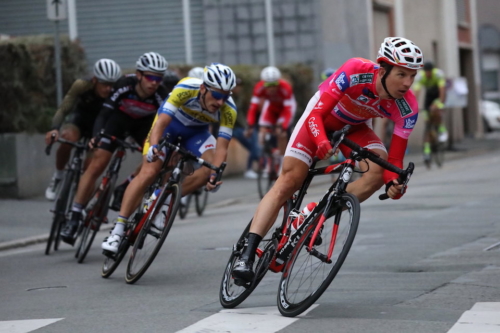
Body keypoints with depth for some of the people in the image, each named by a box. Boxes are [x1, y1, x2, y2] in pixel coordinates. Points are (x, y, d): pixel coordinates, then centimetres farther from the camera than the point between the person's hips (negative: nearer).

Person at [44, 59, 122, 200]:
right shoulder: (81, 86, -29)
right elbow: (63, 110, -30)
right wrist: (55, 129, -48)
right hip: (80, 120, -1)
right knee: (69, 137, -34)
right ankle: (58, 176, -11)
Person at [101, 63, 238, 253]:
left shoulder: (229, 110, -30)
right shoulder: (186, 89, -36)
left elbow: (221, 148, -30)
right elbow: (161, 123, -38)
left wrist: (215, 175, -47)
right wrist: (153, 147, -56)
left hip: (197, 131, 3)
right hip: (170, 122, -3)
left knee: (211, 169, -24)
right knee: (149, 172, -20)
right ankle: (118, 230, -19)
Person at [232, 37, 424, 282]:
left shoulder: (407, 107, -27)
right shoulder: (356, 71, -36)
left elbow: (395, 157, -21)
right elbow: (317, 114, -36)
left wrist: (394, 182, -43)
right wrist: (322, 142, -56)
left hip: (353, 127, 3)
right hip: (321, 116, -3)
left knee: (379, 170, -24)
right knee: (288, 181, -14)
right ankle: (247, 254, -16)